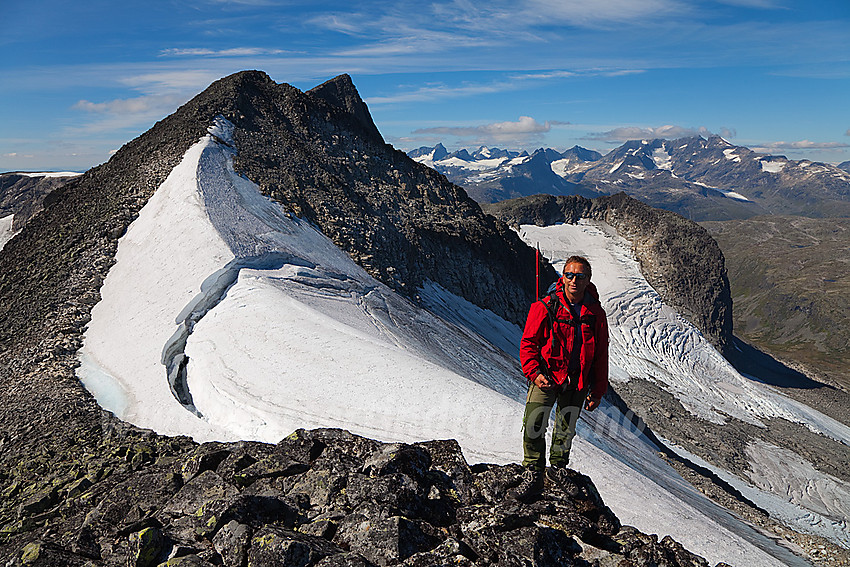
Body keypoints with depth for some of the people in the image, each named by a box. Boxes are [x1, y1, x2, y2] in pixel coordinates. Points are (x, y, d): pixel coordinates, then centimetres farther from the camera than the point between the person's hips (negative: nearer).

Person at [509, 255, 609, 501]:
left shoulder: (596, 314, 0)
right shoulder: (545, 307, -8)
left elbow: (601, 356, 7)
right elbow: (528, 343, -3)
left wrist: (597, 391, 7)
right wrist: (535, 372, -15)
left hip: (577, 382, 3)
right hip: (546, 377, -2)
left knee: (566, 428, 14)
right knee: (533, 424, -15)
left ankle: (558, 467, 38)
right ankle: (533, 475, -1)